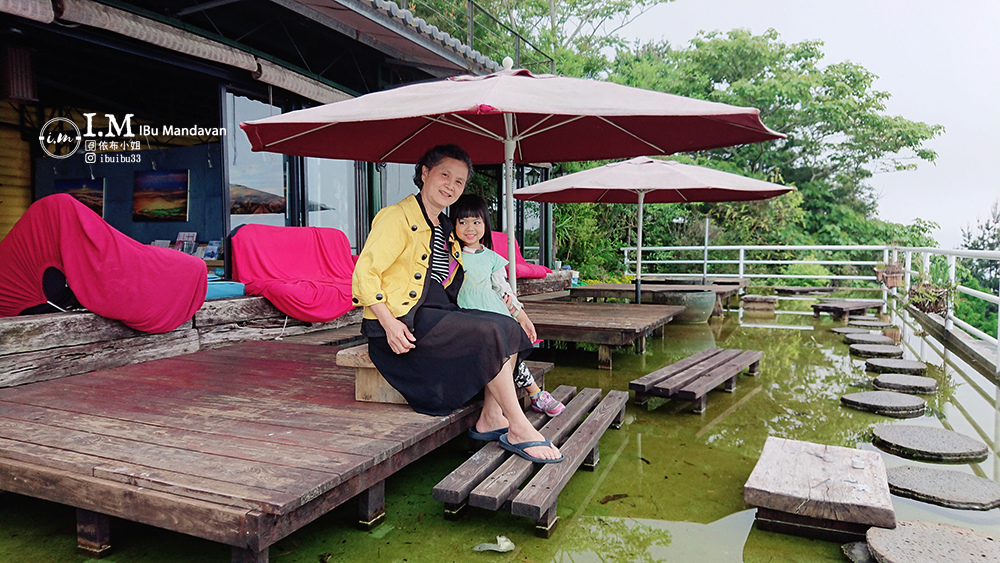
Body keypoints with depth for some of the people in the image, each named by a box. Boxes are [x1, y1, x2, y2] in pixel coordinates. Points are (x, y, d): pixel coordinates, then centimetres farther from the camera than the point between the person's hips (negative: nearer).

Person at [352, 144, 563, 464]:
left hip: (437, 315, 9)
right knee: (491, 336, -22)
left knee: (508, 327, -6)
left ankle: (491, 419, -9)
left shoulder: (444, 229, 19)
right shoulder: (398, 218, -7)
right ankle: (519, 431, -15)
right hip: (404, 320, -9)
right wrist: (389, 324, -24)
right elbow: (364, 273, -14)